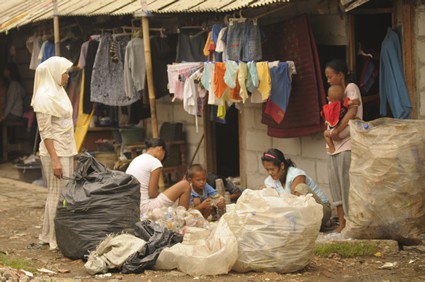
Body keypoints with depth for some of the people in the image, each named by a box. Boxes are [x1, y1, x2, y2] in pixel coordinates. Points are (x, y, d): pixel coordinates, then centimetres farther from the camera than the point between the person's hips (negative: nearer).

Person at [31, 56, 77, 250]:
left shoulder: (57, 93, 13)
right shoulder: (45, 97, -15)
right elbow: (46, 132, -18)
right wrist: (55, 159, -21)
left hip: (66, 151, 9)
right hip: (55, 153, -9)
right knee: (57, 194, -4)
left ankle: (49, 234, 21)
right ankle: (56, 239, 3)